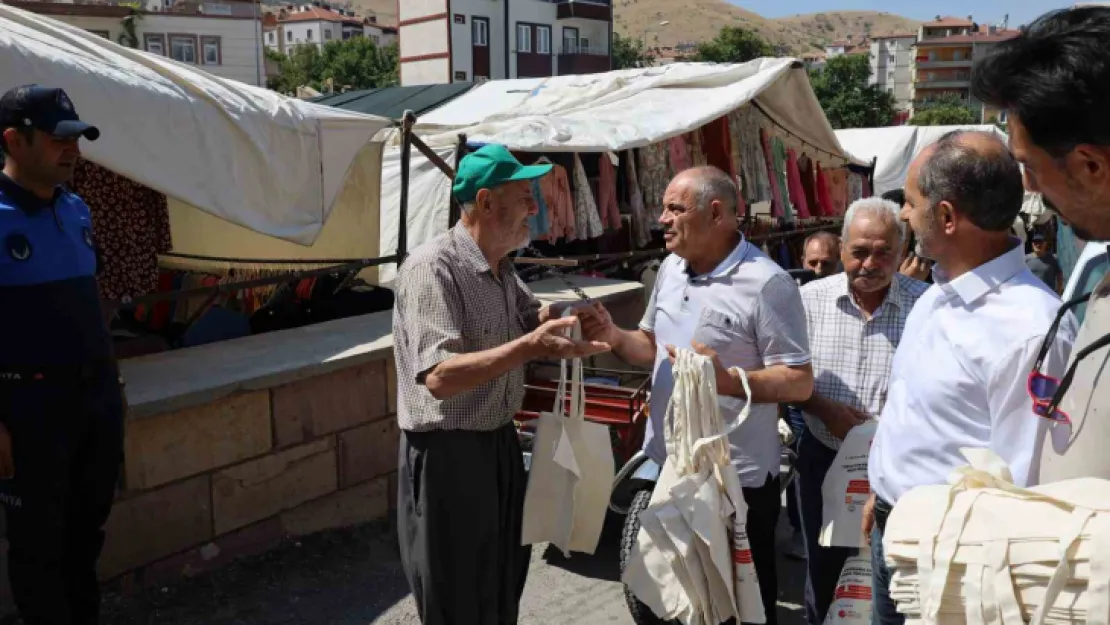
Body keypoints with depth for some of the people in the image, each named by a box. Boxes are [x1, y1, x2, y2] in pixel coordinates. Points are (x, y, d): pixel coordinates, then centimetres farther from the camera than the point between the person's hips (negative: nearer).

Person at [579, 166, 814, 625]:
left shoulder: (766, 284, -18)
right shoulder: (670, 269, 6)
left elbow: (800, 382, -18)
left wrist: (728, 380, -32)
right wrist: (615, 338, -5)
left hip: (738, 476, -7)